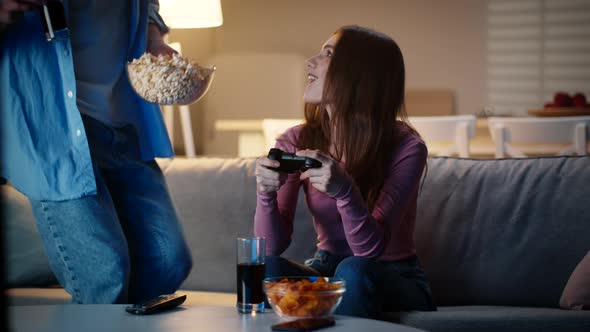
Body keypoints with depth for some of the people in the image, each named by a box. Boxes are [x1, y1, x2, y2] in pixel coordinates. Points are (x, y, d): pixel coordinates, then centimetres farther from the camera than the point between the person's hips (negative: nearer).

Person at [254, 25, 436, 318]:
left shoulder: (405, 148, -16)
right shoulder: (296, 142, -6)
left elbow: (371, 249, -23)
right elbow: (273, 245, -9)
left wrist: (344, 190, -41)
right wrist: (266, 194, -30)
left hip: (394, 280, -2)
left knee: (353, 272, -35)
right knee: (266, 268, -28)